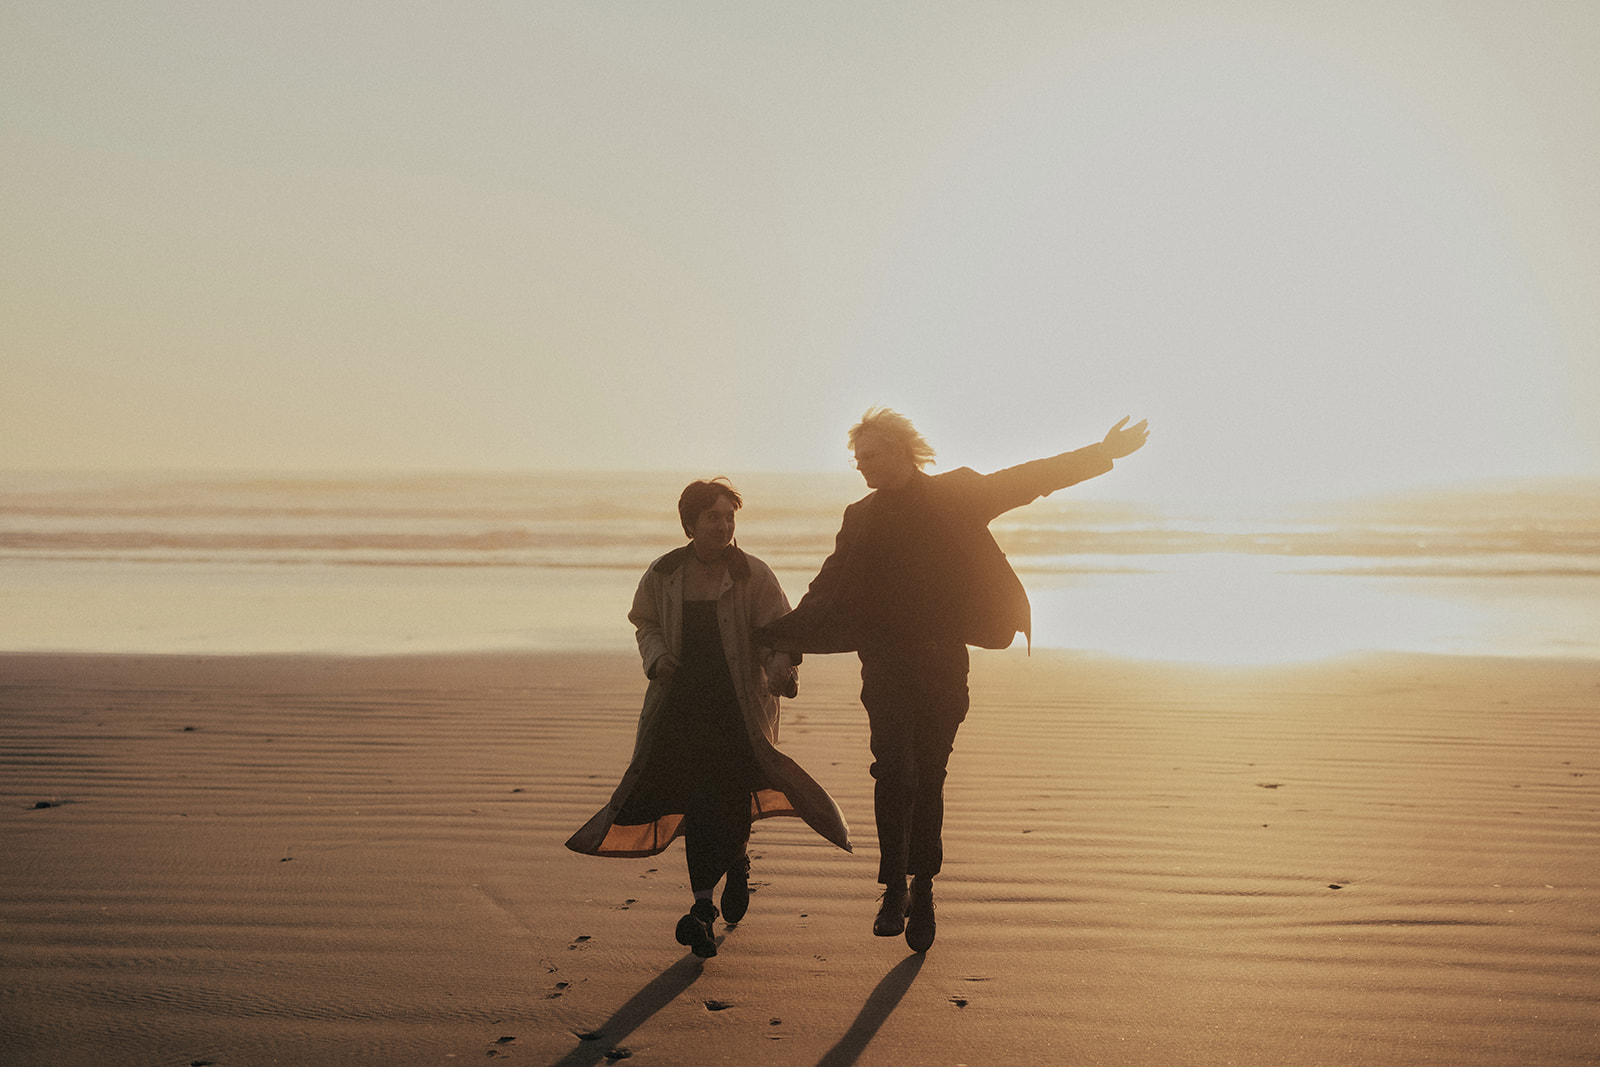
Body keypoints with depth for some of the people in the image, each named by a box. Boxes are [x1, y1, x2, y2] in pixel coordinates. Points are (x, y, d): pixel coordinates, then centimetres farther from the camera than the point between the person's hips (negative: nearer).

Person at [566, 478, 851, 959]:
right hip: (681, 698, 2)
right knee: (696, 794, -8)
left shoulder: (753, 575, -2)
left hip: (738, 702, -2)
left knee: (730, 792, -5)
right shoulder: (663, 575, 6)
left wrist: (782, 667, -27)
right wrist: (657, 657, -3)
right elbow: (645, 624, 18)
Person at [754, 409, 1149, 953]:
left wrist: (1102, 454, 0)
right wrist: (776, 636, 12)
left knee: (928, 778, 6)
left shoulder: (956, 496, 6)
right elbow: (829, 591, 16)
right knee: (894, 770, -15)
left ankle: (922, 890, 19)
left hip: (943, 662, -1)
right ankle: (895, 889, -6)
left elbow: (1027, 480, 5)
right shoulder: (861, 518, 11)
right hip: (886, 662, 1)